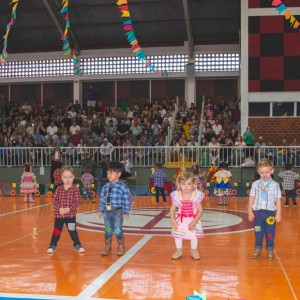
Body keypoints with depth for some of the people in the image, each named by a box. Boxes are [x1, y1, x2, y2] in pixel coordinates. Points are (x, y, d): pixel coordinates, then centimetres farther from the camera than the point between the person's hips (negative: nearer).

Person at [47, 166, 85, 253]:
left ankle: (77, 245, 23)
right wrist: (59, 208, -18)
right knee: (57, 230, 13)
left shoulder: (75, 189, -8)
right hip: (58, 214, 2)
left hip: (71, 214, -2)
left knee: (72, 231, 7)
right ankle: (53, 245, 27)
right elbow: (55, 200, -3)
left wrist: (69, 209, -23)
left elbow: (76, 201, -11)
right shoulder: (59, 189, -1)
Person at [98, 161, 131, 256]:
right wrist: (101, 210, 10)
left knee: (117, 230, 3)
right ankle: (107, 248, 26)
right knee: (108, 230, 12)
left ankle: (121, 248, 22)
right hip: (107, 212, 5)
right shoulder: (106, 186, 5)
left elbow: (127, 200, -10)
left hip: (117, 212, -5)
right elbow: (102, 199, 11)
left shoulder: (123, 187, -11)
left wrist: (126, 212, -12)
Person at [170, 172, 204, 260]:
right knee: (177, 235, 10)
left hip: (192, 220, -1)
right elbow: (172, 209, -7)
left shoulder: (196, 195, -19)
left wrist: (194, 222, -21)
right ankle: (179, 251, 35)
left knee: (194, 236, 9)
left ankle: (194, 251, 36)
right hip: (180, 220, 1)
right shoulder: (176, 195, -17)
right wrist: (173, 221, -16)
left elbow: (200, 210, -14)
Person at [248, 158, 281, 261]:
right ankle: (258, 249, 22)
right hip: (257, 212, 1)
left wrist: (278, 214, -5)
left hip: (270, 212, -1)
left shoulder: (275, 185, -4)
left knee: (270, 232, 7)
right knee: (258, 232, 10)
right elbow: (252, 198, 3)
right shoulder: (255, 184, 0)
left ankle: (270, 250, 21)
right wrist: (250, 211, 0)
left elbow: (278, 200, -3)